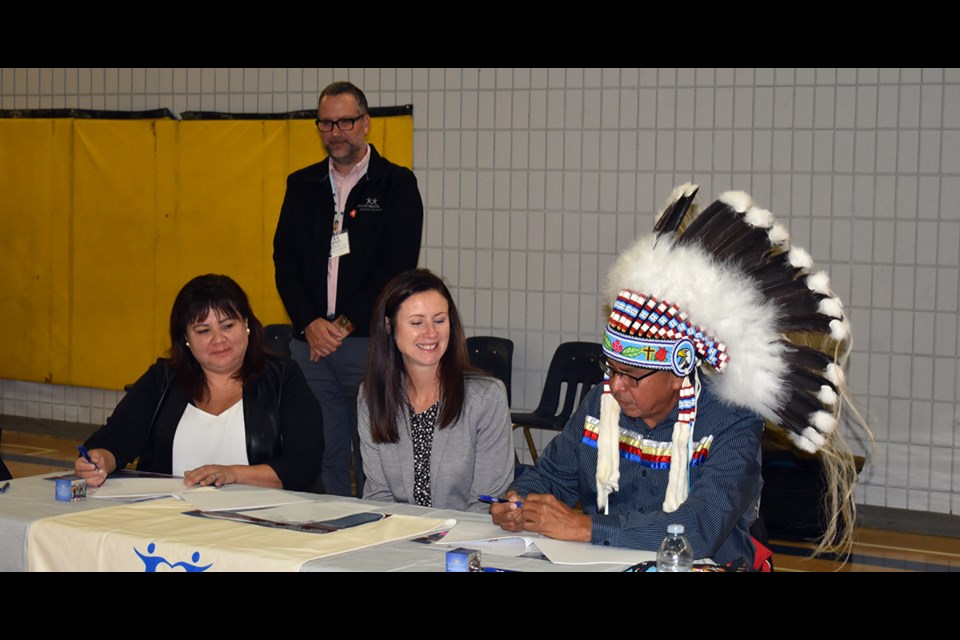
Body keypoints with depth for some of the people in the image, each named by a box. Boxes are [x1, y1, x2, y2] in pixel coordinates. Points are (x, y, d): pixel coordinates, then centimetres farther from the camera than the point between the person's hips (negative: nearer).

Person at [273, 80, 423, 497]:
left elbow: (398, 267, -6)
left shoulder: (397, 184, 2)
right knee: (321, 458, 6)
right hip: (311, 342, 4)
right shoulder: (301, 186, 15)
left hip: (372, 342, -4)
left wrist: (345, 324, -11)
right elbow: (284, 261, 10)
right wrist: (310, 324, -6)